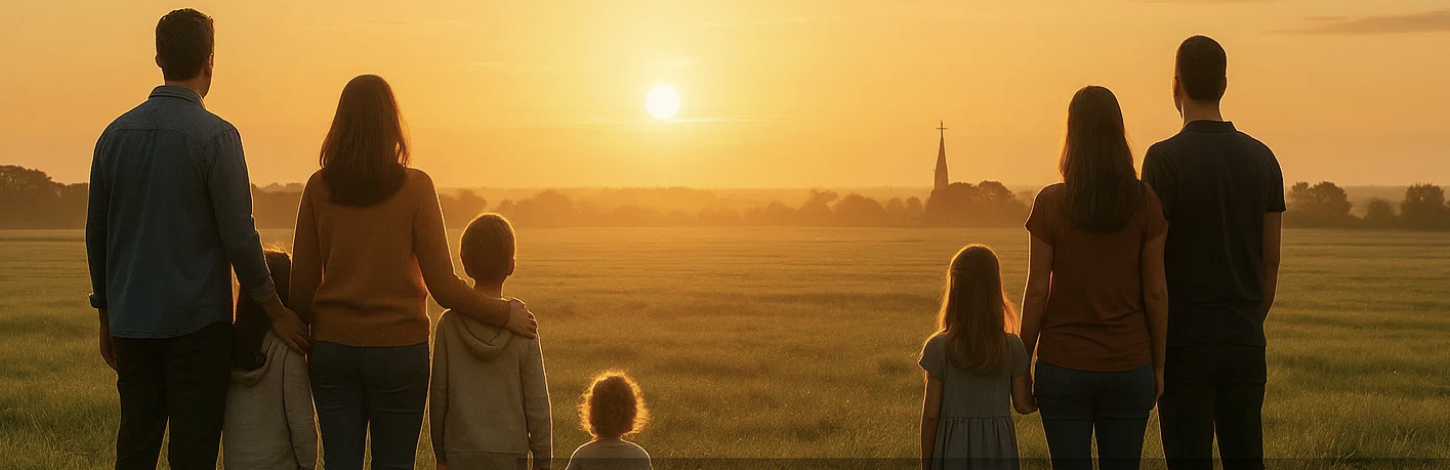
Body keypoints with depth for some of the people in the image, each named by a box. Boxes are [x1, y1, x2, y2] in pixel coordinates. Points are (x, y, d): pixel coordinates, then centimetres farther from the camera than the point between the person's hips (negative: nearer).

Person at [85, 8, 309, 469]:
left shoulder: (115, 134, 6)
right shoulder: (215, 136, -11)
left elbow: (96, 234, 11)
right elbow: (239, 237, -12)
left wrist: (106, 317, 21)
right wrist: (277, 313, -1)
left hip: (131, 325, 5)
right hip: (196, 324, -5)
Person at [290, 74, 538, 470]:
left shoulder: (319, 188, -1)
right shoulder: (414, 187, -9)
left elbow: (303, 283, 1)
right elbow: (443, 286, -10)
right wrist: (504, 314, 2)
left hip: (332, 347, 2)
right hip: (398, 348, -2)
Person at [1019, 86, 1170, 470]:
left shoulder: (1051, 202, -8)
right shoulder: (1144, 201, -4)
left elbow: (1037, 291, -6)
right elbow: (1155, 292, -1)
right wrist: (1158, 365, 8)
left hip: (1064, 366, -1)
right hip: (1129, 366, 1)